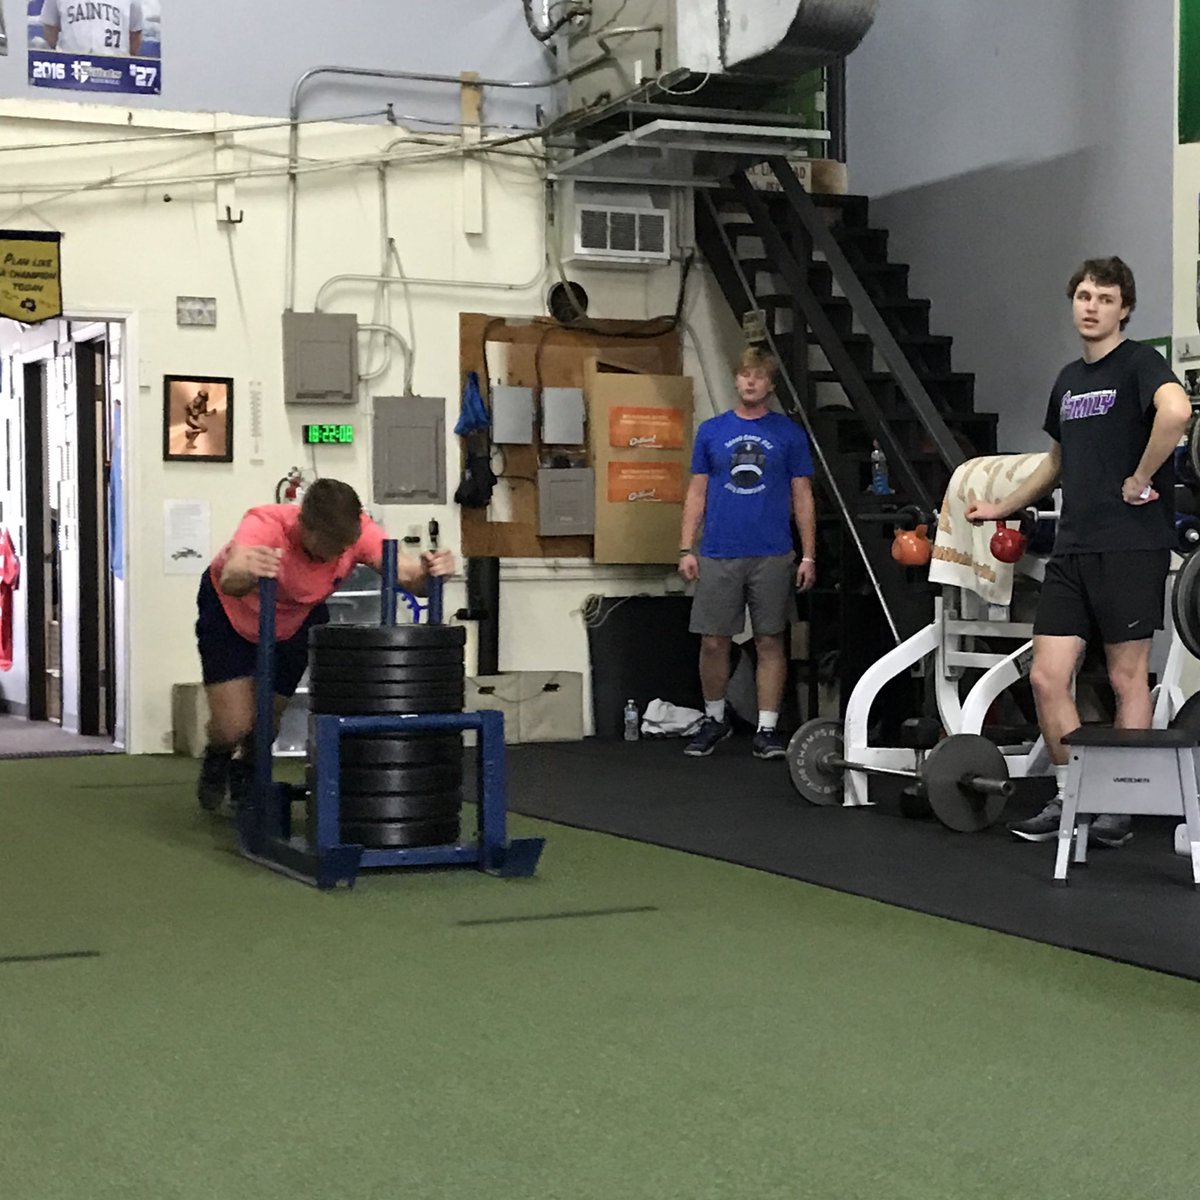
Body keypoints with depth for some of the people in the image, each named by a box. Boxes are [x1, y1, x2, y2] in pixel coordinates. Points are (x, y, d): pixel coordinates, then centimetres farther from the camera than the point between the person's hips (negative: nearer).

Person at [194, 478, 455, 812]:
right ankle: (217, 761, 26)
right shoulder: (265, 525, -41)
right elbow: (229, 583, -58)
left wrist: (428, 571, -61)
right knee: (233, 726, -12)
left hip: (298, 617, 3)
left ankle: (246, 773, 41)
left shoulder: (358, 531, -30)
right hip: (231, 611, -3)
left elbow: (405, 574, -38)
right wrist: (246, 573, -81)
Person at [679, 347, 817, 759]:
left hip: (772, 556, -1)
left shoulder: (789, 433, 5)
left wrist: (809, 556, -1)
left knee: (769, 642, 2)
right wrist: (686, 549, 1)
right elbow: (697, 493, 9)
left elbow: (802, 497, 5)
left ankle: (767, 729, 9)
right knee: (713, 642, 4)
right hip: (719, 555, 1)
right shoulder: (711, 431, 8)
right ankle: (714, 720, 22)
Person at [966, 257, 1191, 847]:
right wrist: (1002, 508, 35)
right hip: (1073, 547, 7)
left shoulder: (1138, 362, -7)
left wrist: (1141, 479, -21)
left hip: (1130, 547, -7)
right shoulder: (1068, 378, 17)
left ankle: (1120, 806, 11)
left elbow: (1176, 410, -30)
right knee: (1047, 677, 3)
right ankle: (1071, 798, 15)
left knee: (1127, 678, 2)